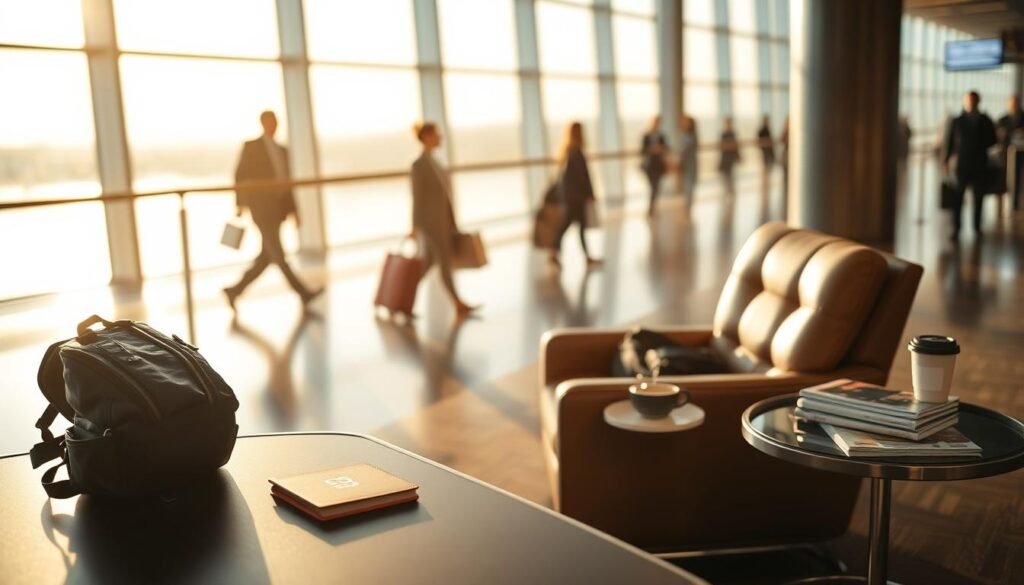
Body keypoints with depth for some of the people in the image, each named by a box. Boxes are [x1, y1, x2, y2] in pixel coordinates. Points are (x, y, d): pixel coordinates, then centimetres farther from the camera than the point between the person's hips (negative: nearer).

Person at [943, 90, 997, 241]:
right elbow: (949, 142, 1)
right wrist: (945, 161, -5)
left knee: (978, 198, 6)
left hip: (980, 166, 2)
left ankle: (977, 227, 18)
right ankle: (956, 229, -3)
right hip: (961, 165, -2)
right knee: (957, 199, -6)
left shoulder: (985, 121, 6)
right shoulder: (957, 121, 2)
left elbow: (992, 140, 7)